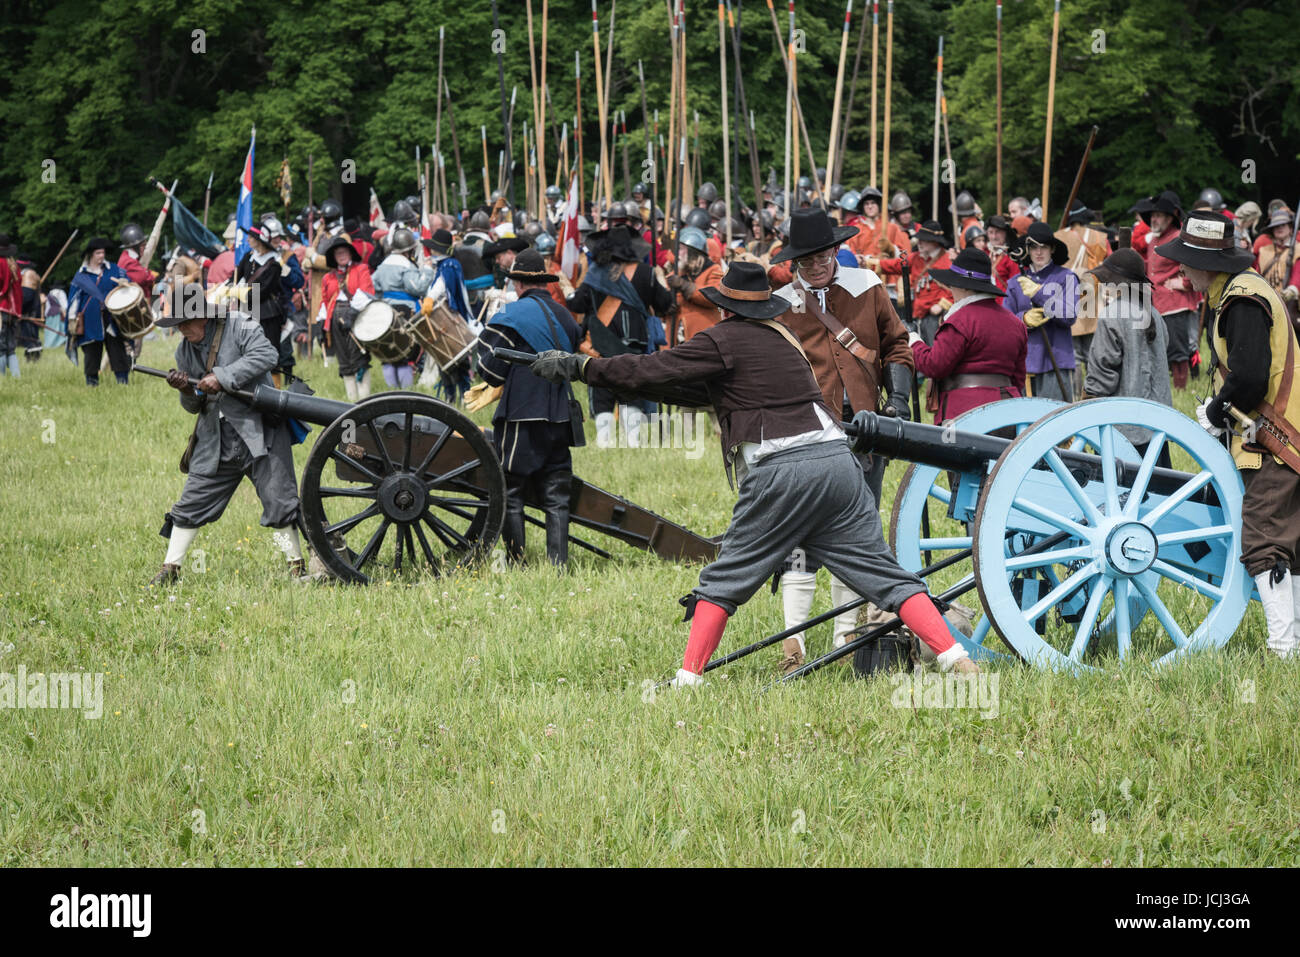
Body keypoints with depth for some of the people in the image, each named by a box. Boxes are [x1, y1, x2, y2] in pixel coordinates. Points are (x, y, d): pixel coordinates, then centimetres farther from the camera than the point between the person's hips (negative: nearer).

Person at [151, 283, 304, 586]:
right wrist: (186, 390, -8)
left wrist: (222, 377, -26)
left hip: (260, 432, -5)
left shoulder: (242, 330, -6)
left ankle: (296, 565, 7)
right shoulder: (185, 350, 12)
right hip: (216, 441, 5)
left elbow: (266, 355, -25)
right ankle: (170, 568, 10)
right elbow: (193, 407, 17)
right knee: (191, 503, 3)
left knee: (278, 501, -5)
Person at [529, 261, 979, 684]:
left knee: (724, 580, 5)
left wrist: (579, 366, 7)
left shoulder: (724, 340, 2)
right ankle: (955, 657, -4)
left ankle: (688, 677, 1)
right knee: (882, 573, 5)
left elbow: (651, 370, -2)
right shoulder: (782, 336, 24)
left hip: (781, 473, -6)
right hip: (837, 460, 6)